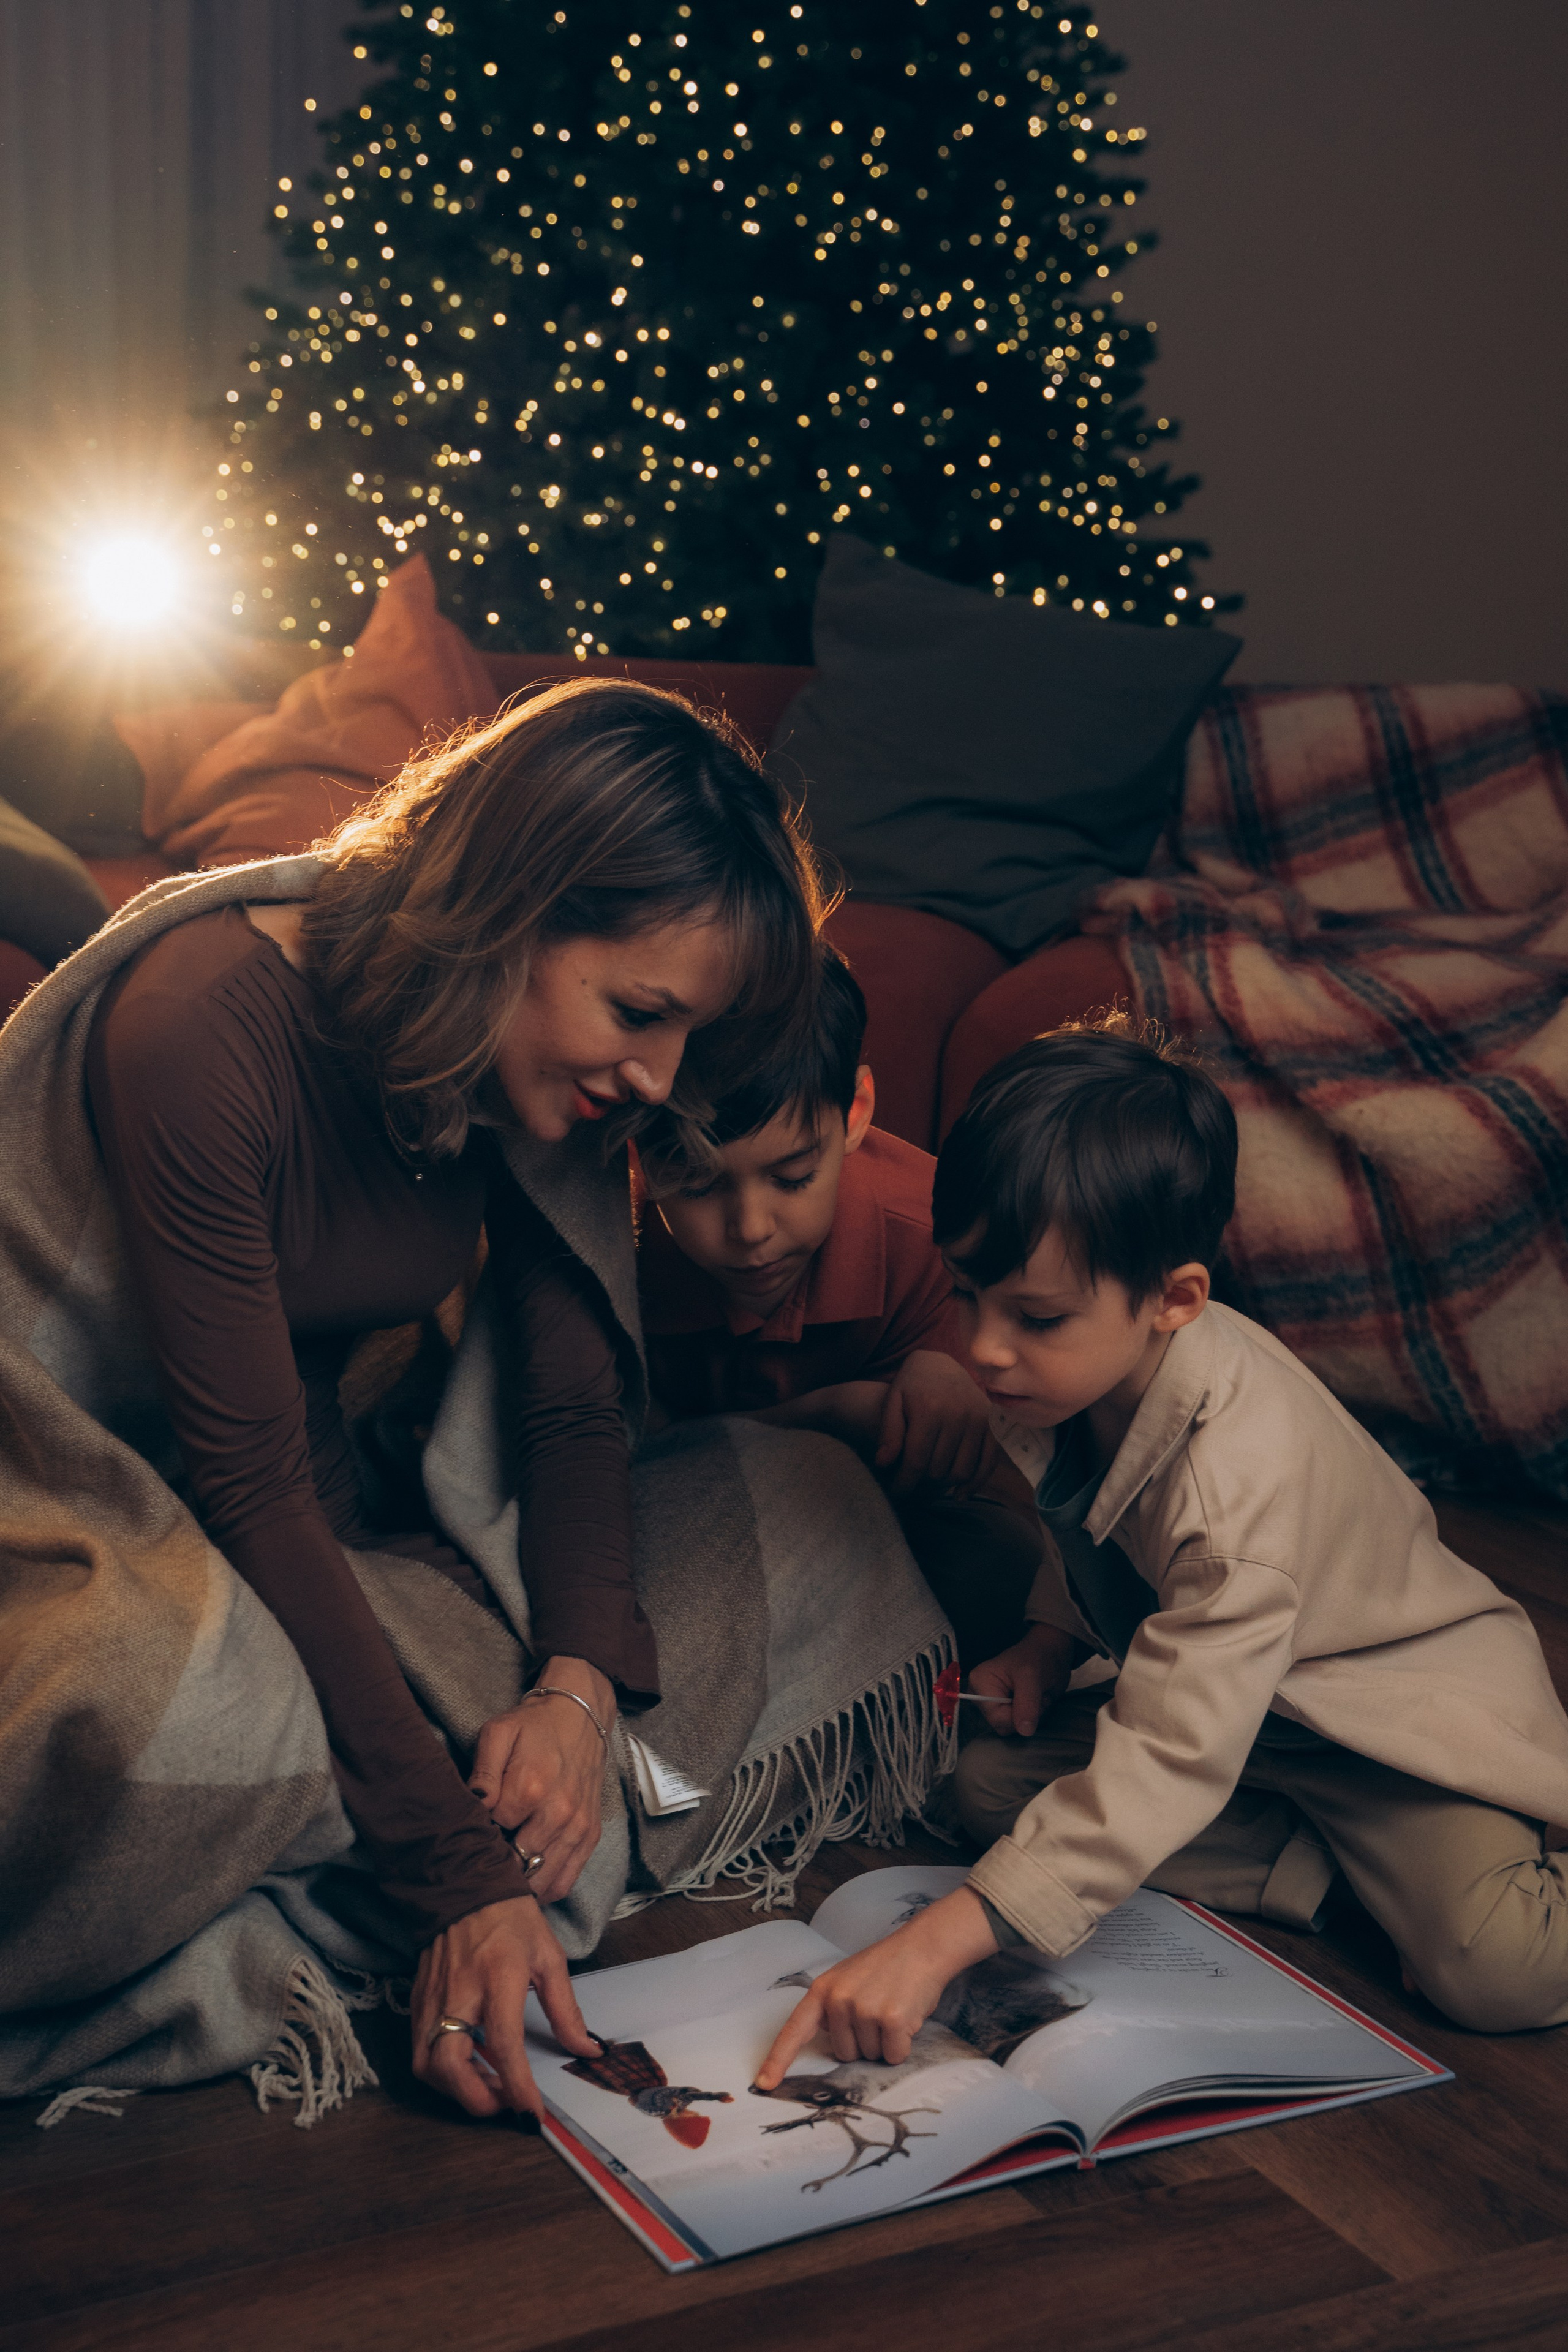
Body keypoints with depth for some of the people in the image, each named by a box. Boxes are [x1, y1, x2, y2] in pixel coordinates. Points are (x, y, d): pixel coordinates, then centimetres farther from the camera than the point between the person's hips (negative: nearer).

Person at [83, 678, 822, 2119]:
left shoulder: (540, 1074, -6)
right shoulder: (206, 1029, -28)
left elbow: (575, 1406, -1)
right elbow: (248, 1484, -29)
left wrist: (582, 1681, -21)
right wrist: (457, 1878, -32)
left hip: (325, 1492, 8)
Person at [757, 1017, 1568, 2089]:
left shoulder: (1241, 1475, -38)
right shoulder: (1084, 1371, -13)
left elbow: (1167, 1762, -43)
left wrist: (944, 1939, -47)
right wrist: (1057, 1633, -8)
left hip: (1414, 1697, -8)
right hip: (1218, 1683, 8)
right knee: (988, 1780, -12)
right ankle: (1342, 1870, -9)